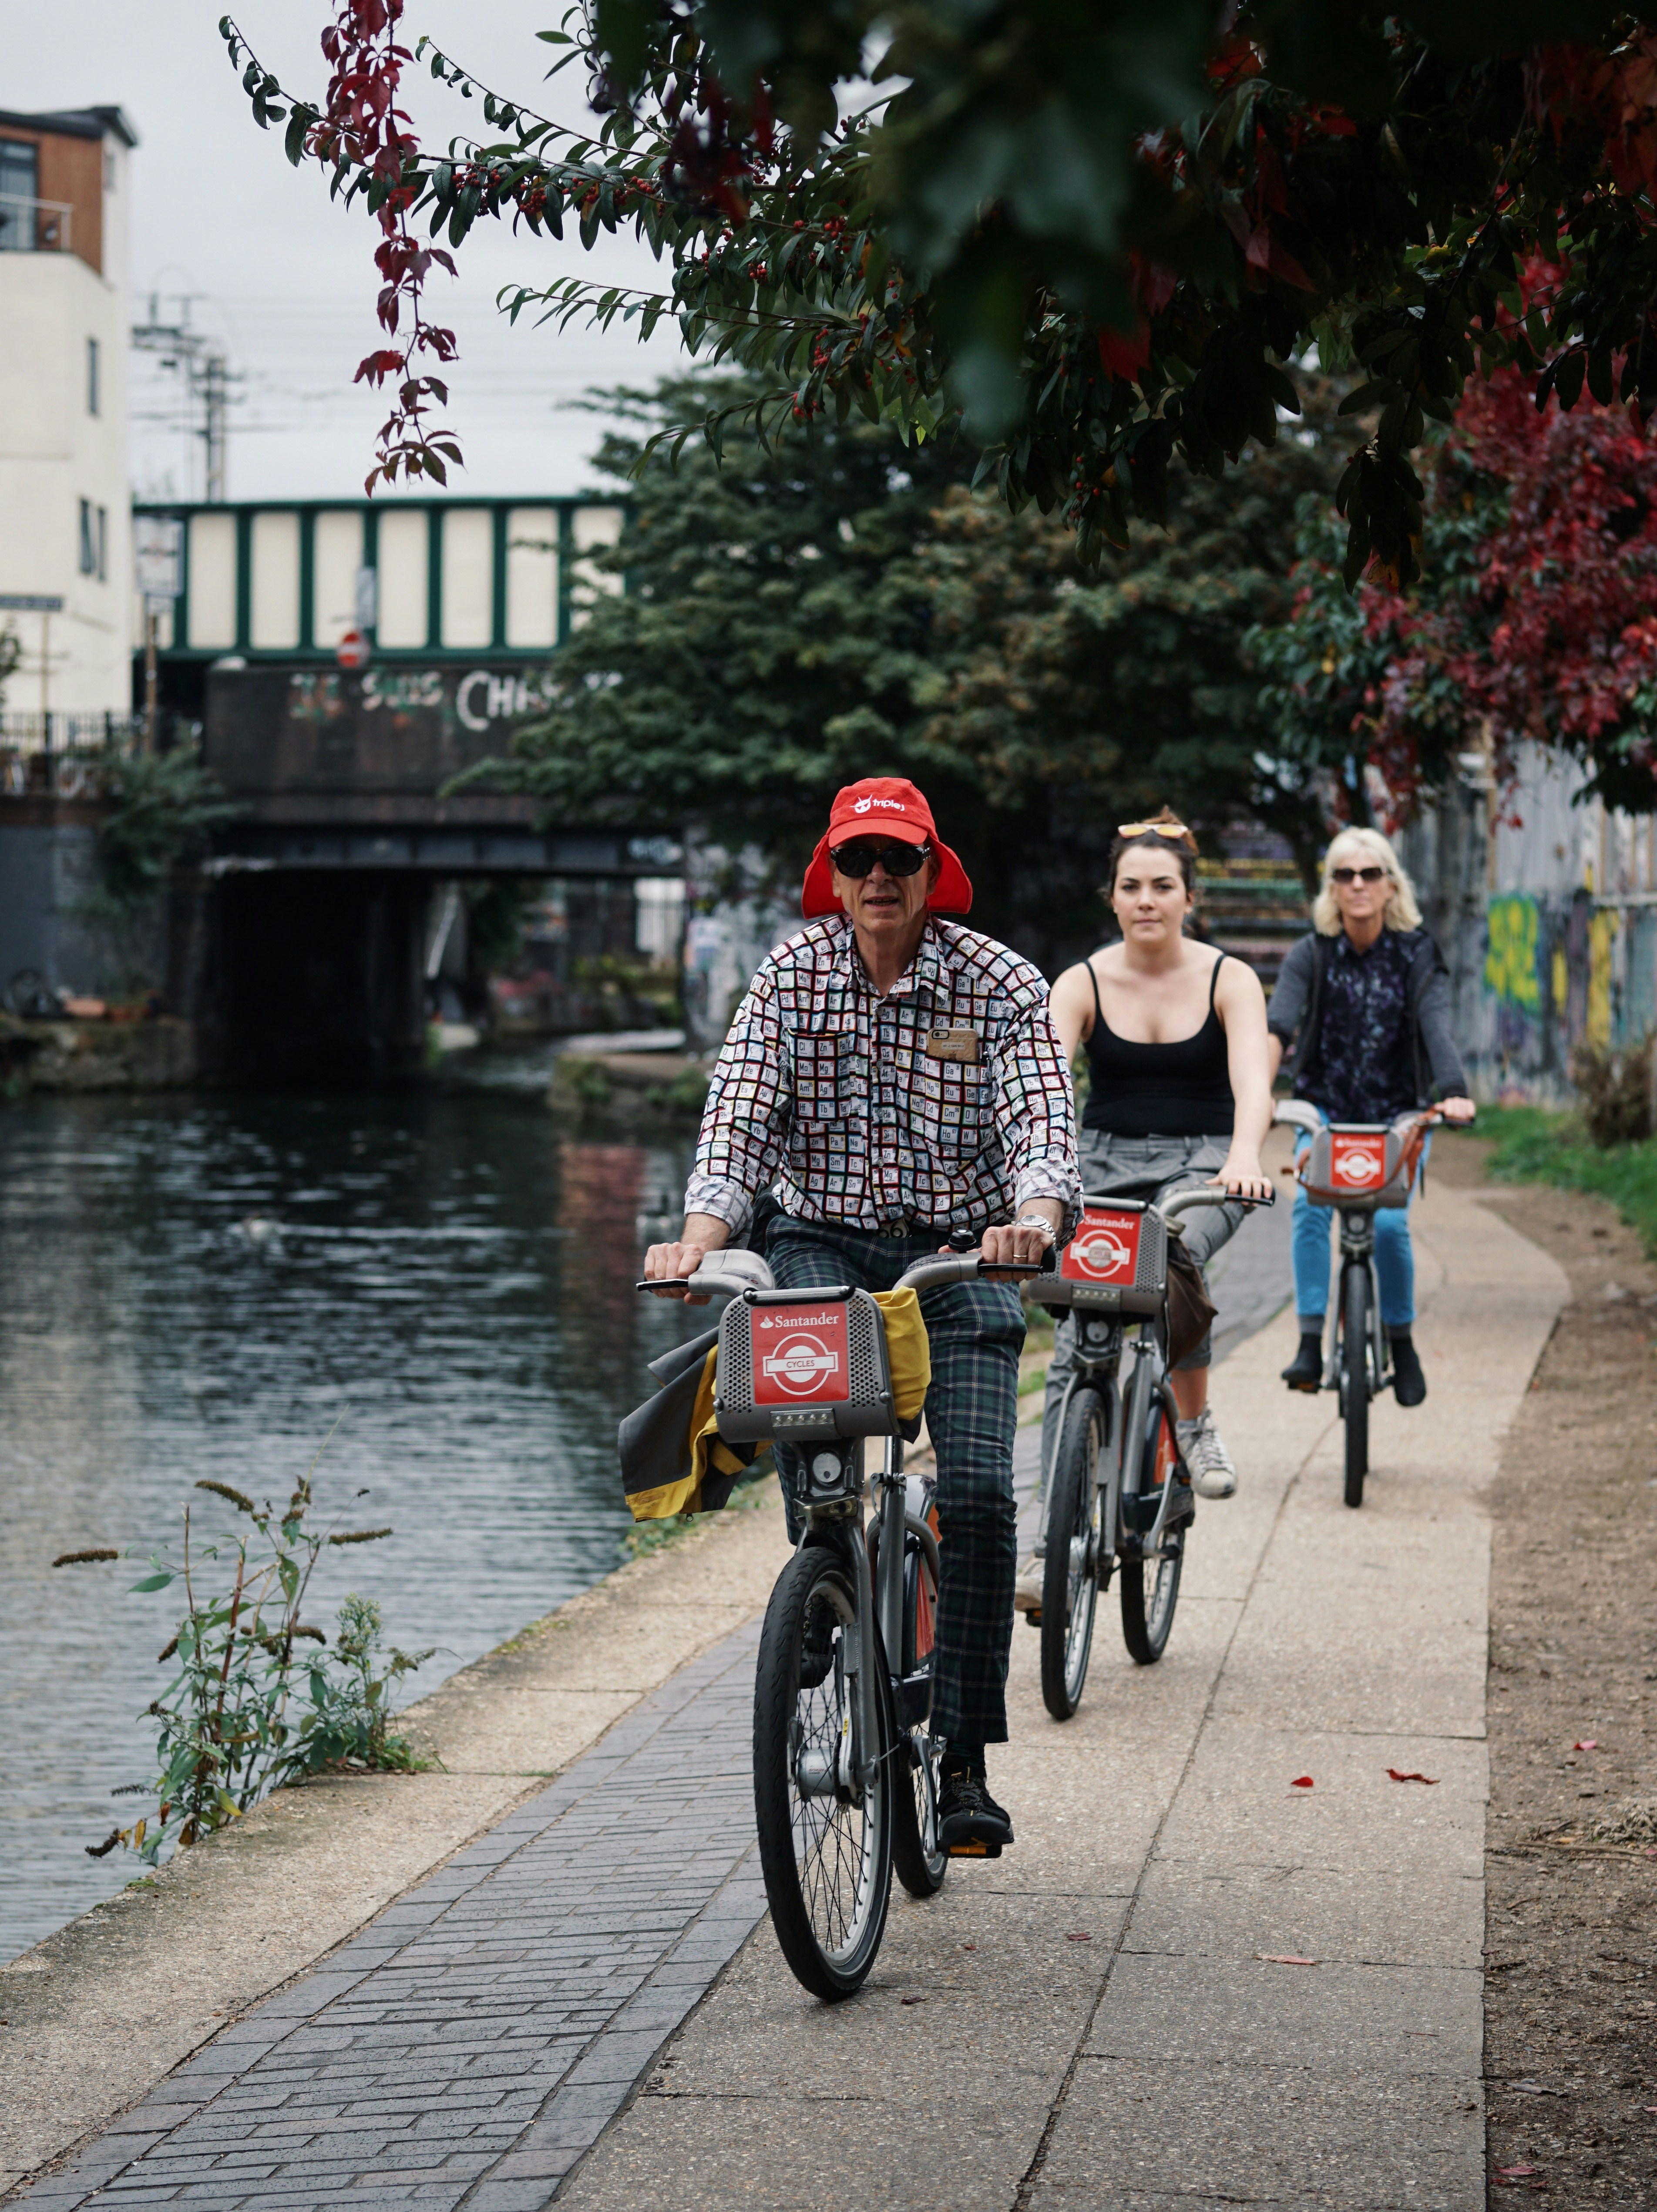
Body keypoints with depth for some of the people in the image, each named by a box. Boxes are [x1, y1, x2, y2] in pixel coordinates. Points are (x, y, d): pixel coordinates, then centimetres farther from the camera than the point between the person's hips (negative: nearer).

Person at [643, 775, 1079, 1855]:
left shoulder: (1001, 985, -5)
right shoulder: (791, 976, 0)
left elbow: (1043, 1124, -17)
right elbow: (739, 1116, -9)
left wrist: (1035, 1219, -39)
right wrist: (701, 1235, -27)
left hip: (958, 1252, -1)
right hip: (823, 1244, 1)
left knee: (979, 1494, -15)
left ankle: (962, 1759, -5)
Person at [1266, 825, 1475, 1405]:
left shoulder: (1417, 954, -8)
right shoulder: (1310, 955, -7)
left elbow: (1437, 1027, -23)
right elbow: (1278, 1025, -22)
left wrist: (1454, 1092, -42)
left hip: (1396, 1116, -1)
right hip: (1325, 1111, 1)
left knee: (1388, 1222, -19)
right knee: (1309, 1204, -25)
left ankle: (1402, 1344, 4)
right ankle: (1310, 1344, -22)